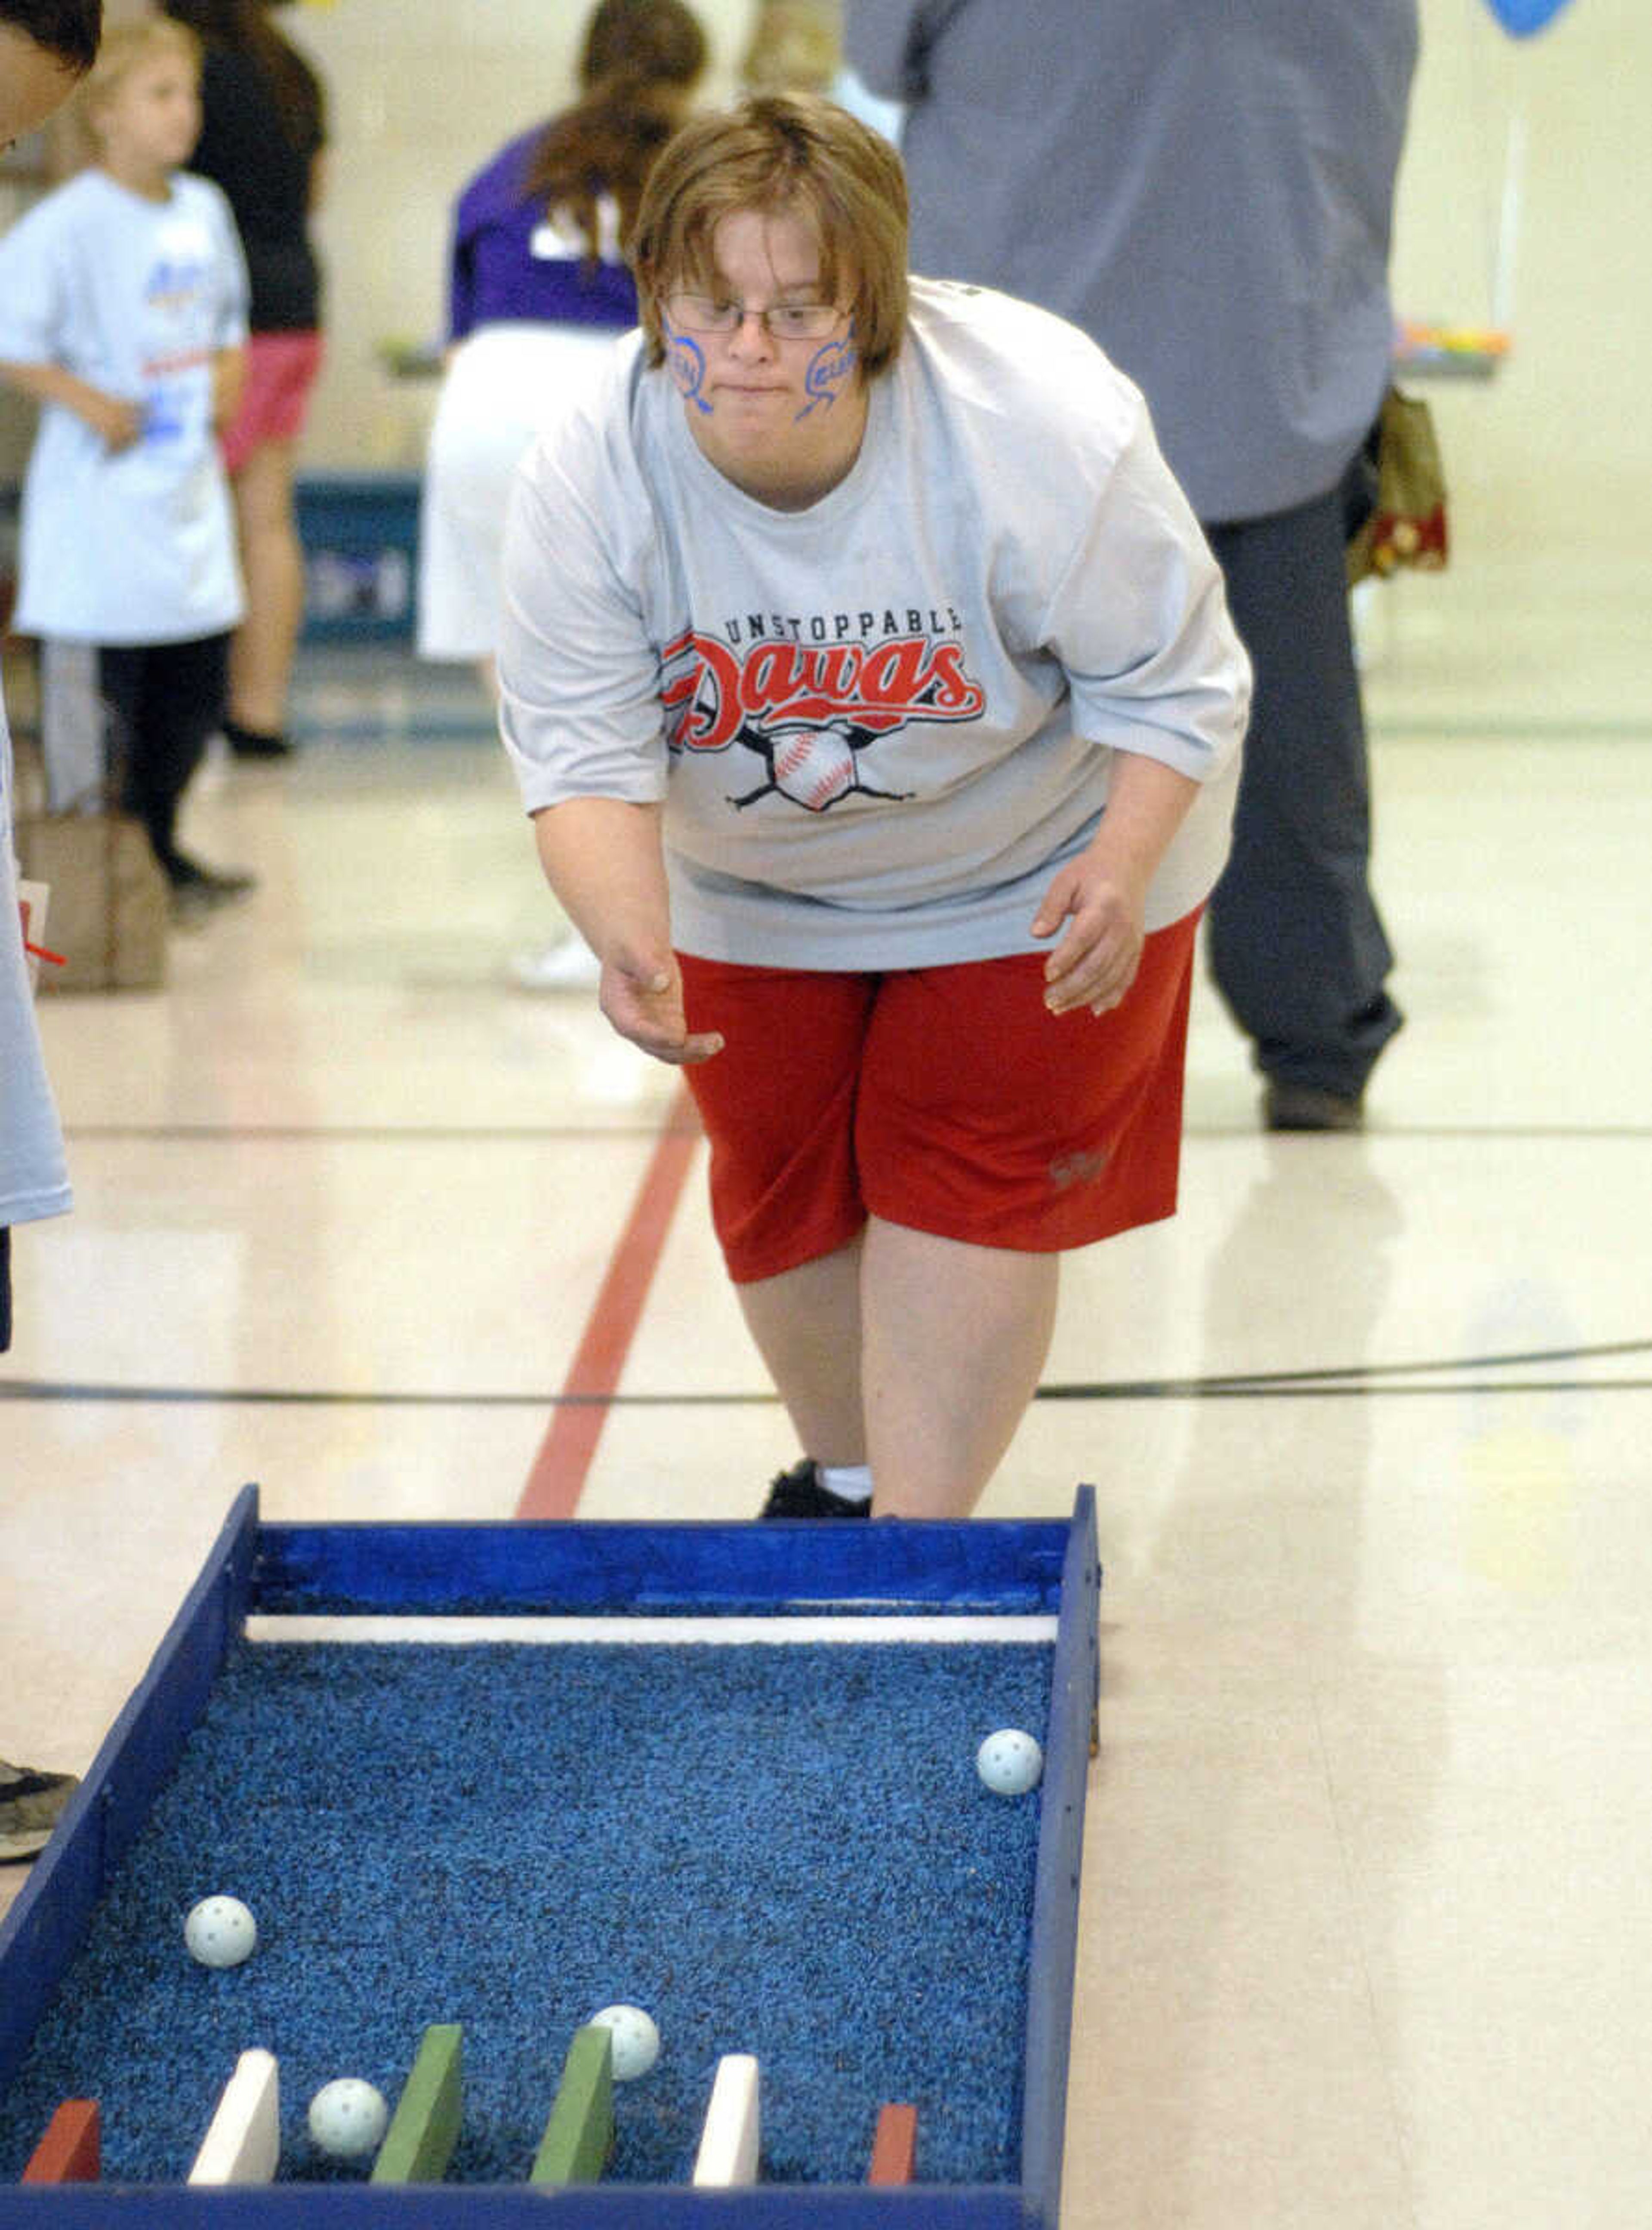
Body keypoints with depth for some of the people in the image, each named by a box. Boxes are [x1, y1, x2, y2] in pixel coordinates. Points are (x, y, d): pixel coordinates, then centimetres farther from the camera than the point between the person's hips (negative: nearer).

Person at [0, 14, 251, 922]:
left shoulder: (204, 210, 10)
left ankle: (158, 845, 27)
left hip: (189, 486, 7)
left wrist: (226, 380, 8)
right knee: (103, 685, -4)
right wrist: (90, 403, -19)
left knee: (196, 684, 11)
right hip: (102, 498, -7)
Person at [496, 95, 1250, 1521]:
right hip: (755, 889, 3)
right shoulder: (589, 476, -28)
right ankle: (839, 1476, 37)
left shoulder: (1042, 425, -33)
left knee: (963, 1186, -6)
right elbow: (585, 752, -27)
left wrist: (1121, 867, -37)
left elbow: (1171, 680, -21)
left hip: (1034, 867, -3)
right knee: (785, 1185, 11)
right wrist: (627, 938, -46)